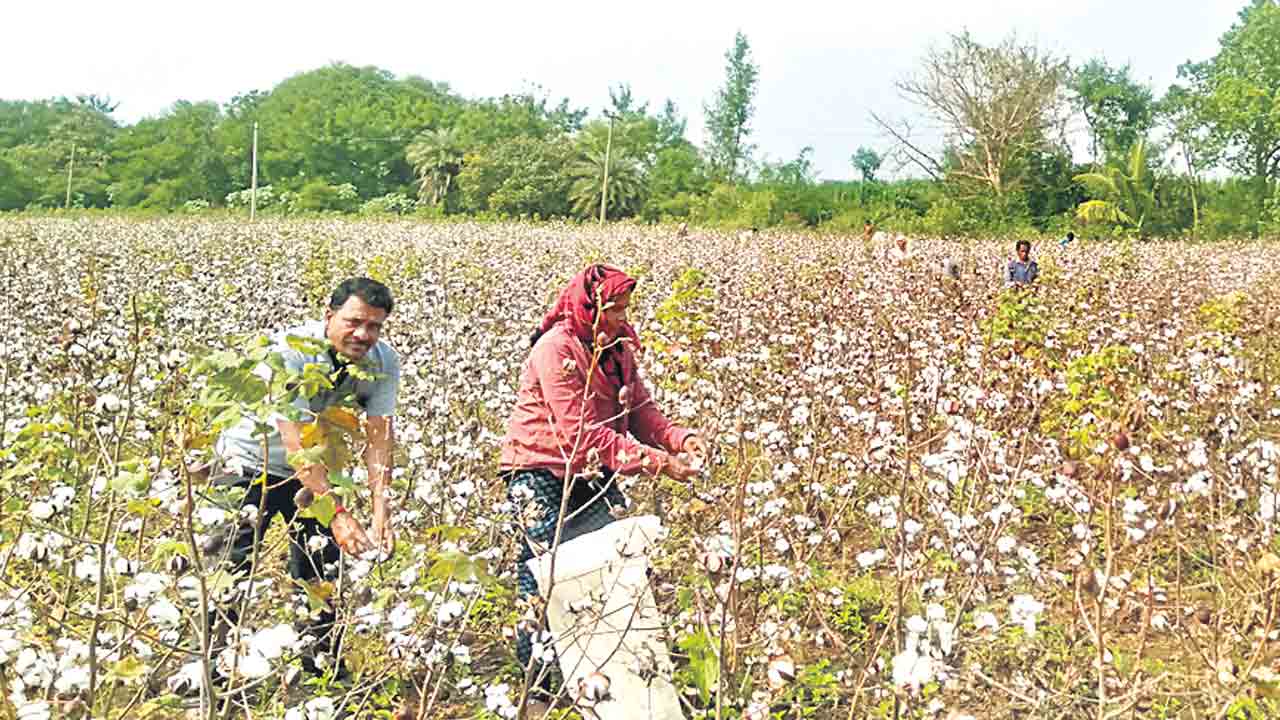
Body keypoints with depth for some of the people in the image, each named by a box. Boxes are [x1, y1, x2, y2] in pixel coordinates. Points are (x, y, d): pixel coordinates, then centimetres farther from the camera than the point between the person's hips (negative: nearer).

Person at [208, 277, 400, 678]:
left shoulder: (383, 363, -16)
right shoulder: (290, 352, -33)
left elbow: (380, 436, -19)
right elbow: (296, 443, -37)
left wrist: (381, 508, -32)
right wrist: (338, 513, -42)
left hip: (317, 469, 5)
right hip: (251, 460, -5)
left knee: (322, 569, 7)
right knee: (229, 561, -13)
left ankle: (324, 666, 22)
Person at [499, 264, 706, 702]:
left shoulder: (618, 347, 4)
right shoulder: (556, 349, -22)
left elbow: (640, 410, 2)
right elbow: (581, 432, -28)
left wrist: (679, 438, -19)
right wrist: (656, 462, -31)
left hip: (588, 469, 7)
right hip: (539, 470, -7)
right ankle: (534, 675, 11)